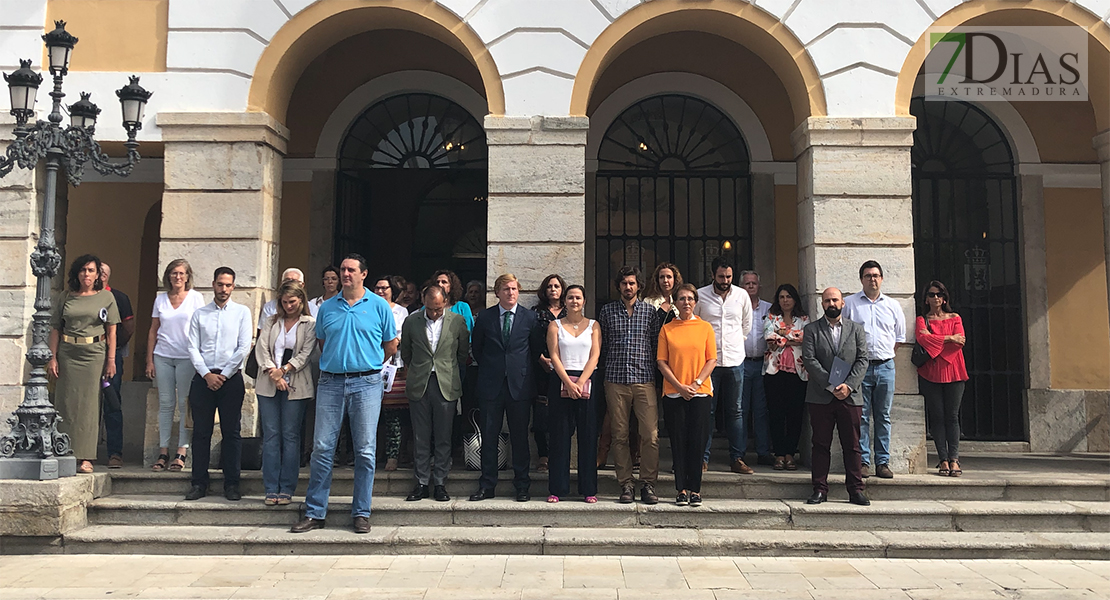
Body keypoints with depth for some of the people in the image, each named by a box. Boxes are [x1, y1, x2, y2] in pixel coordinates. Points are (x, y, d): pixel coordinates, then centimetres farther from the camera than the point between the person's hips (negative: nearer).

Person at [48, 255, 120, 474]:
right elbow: (56, 329, 9)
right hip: (67, 353, 2)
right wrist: (53, 357, 1)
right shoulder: (67, 298, 9)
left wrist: (111, 360, -2)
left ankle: (85, 458, -1)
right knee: (67, 403, 1)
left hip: (94, 353, -2)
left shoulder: (106, 297, 5)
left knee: (89, 404, -3)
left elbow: (112, 331, 3)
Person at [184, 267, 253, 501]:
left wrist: (224, 375, -6)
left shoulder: (242, 312, 6)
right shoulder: (199, 314, 11)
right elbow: (193, 348, 5)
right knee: (201, 432, 3)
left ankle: (231, 484, 6)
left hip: (231, 378, -1)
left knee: (231, 432, 1)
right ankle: (199, 483, 10)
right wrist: (207, 374, -7)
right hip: (203, 378, 2)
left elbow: (244, 348, -1)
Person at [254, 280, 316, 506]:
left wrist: (284, 370, -13)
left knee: (290, 436, -1)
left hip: (295, 386, -3)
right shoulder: (272, 322, 14)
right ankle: (271, 489, 6)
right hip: (268, 385, 3)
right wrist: (273, 375, -9)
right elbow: (261, 349, 4)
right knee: (270, 435, 1)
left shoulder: (310, 324, 4)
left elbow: (305, 353, -4)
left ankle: (287, 489, 5)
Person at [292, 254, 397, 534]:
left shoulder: (379, 306, 3)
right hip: (330, 383, 2)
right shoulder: (327, 307, 10)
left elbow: (391, 346, 8)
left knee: (365, 451, 2)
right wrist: (334, 364, 13)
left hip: (366, 384, -2)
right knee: (322, 448, 2)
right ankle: (314, 513, 12)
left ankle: (361, 513, 12)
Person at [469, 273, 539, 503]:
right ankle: (486, 486, 14)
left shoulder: (529, 317, 4)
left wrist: (524, 370, 7)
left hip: (520, 385, -1)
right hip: (491, 385, 1)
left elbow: (536, 350, 10)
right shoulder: (484, 317, 5)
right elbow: (476, 347, 15)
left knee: (520, 437, 4)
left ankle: (522, 486, 13)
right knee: (489, 437, 5)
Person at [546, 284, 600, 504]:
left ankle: (589, 489, 8)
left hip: (587, 383, 0)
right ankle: (557, 488, 7)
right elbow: (554, 356, 0)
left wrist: (580, 383, -12)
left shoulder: (593, 326, 10)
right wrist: (569, 383, -12)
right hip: (560, 382, 0)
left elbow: (594, 357, 1)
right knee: (560, 436, 1)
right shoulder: (555, 325, 9)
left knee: (588, 436, 1)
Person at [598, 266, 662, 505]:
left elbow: (657, 343, 11)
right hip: (615, 381, 1)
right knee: (619, 436, 3)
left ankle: (648, 484, 5)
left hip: (645, 380, 0)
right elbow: (602, 345, 13)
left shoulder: (650, 310, 9)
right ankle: (625, 485, 12)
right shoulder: (607, 310, 10)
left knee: (650, 435, -6)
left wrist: (655, 370, 6)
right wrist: (609, 366, 8)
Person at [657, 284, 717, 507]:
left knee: (697, 441, 0)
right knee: (678, 441, 2)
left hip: (700, 392, 0)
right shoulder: (667, 329, 6)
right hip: (673, 393, 0)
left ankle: (695, 489, 9)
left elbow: (711, 359, 3)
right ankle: (681, 489, 9)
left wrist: (696, 383, -10)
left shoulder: (705, 327, 6)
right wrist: (679, 386, -9)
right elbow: (662, 361, 1)